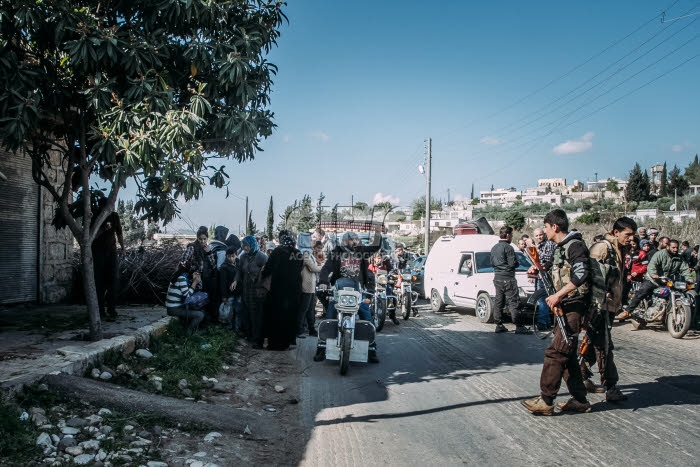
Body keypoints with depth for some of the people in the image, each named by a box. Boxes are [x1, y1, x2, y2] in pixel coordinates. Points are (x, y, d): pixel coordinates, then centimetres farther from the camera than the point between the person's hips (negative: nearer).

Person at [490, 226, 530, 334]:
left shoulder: (494, 248, 13)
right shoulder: (508, 247, -13)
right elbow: (513, 263, -17)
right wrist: (518, 263, 3)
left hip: (497, 277, 9)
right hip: (507, 278, -8)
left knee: (499, 302, 12)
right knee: (514, 302, -6)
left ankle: (499, 325, 14)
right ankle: (519, 327, -6)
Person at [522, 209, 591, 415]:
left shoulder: (574, 245, -12)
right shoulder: (560, 248, 18)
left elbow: (580, 275, -25)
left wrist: (558, 295, -27)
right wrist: (538, 272, 11)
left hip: (573, 306, -10)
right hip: (564, 307, 10)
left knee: (555, 352, -10)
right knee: (567, 354, 13)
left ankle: (545, 401, -6)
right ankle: (580, 399, 22)